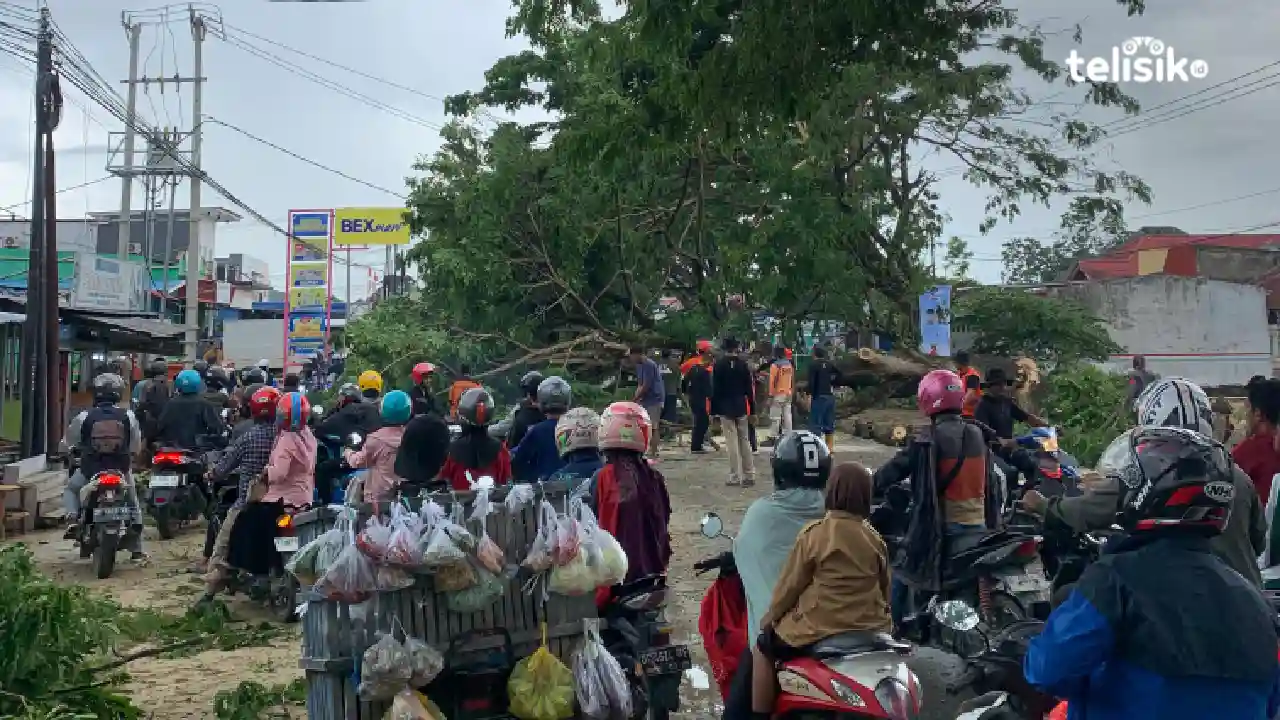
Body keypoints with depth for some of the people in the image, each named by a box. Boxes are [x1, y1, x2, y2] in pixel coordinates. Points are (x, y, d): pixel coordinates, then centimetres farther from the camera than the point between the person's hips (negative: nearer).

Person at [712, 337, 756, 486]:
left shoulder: (718, 365, -6)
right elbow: (749, 388, 1)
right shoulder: (743, 364, 0)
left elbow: (715, 389, -7)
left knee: (732, 442, -1)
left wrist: (713, 411, -3)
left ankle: (735, 477, 0)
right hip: (741, 408, 3)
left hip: (725, 409, -2)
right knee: (745, 441, 11)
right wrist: (752, 410, 6)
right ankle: (749, 475, 12)